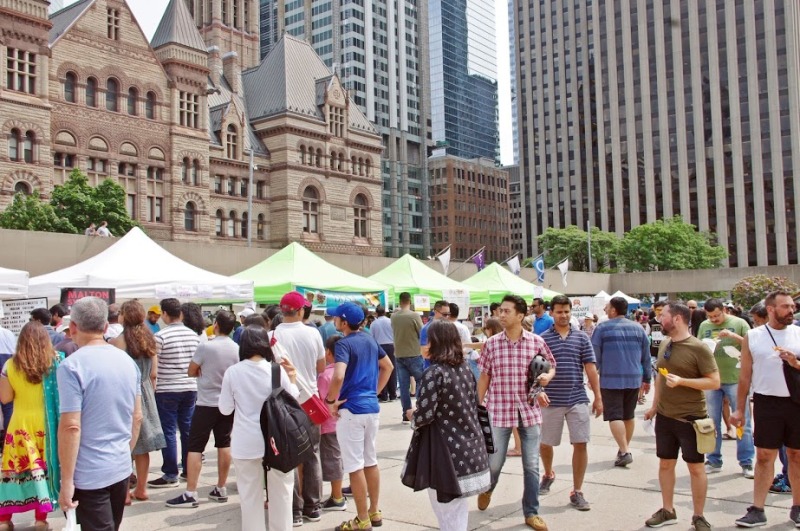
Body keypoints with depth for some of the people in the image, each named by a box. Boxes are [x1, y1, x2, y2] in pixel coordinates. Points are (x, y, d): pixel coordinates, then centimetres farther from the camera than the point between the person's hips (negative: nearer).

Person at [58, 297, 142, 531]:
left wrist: (66, 481, -13)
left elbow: (71, 427, -19)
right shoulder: (128, 361, 5)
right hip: (122, 469, 6)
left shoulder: (72, 366, -15)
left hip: (89, 475, -6)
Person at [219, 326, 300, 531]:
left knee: (250, 494, 11)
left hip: (245, 443, 0)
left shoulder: (232, 372, -8)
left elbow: (225, 409, 2)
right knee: (280, 492, 15)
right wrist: (292, 379, 13)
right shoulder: (277, 370, -8)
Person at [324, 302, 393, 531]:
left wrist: (330, 400, -16)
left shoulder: (344, 344, -15)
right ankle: (375, 512, 26)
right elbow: (388, 367, 21)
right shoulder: (370, 340, 9)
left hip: (351, 410, -8)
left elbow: (338, 376, -31)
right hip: (372, 407, 8)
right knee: (371, 461, 17)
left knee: (355, 466, 1)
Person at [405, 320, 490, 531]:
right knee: (458, 505, 20)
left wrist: (412, 416, 1)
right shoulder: (465, 367, 6)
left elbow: (425, 415, -21)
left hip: (447, 448, -8)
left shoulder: (434, 372, -17)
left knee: (445, 505, 6)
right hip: (468, 444, 8)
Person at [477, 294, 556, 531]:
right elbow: (484, 377, 4)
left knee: (531, 465, 7)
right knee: (494, 462, 10)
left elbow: (551, 366, 10)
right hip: (499, 411, 0)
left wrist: (547, 376, -13)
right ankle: (486, 489, 43)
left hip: (529, 411, 0)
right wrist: (477, 407, 4)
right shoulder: (491, 343, -3)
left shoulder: (537, 342, -4)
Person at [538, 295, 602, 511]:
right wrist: (538, 390, -18)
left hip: (578, 400, 1)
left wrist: (598, 397, 2)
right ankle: (548, 475, 41)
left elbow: (591, 369, 4)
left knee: (580, 444, 0)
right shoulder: (543, 339, 0)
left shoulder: (582, 338, 4)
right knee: (545, 444, 11)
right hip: (551, 401, -1)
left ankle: (577, 492, 13)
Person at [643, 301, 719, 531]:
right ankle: (667, 511, 25)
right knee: (665, 463, 12)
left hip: (691, 417, -6)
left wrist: (682, 381, -25)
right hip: (664, 415, 6)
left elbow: (714, 382, -16)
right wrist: (654, 405, 18)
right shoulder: (664, 344, 6)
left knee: (695, 467, 6)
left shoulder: (698, 348, -15)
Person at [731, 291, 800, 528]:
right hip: (767, 402, 0)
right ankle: (757, 510, 9)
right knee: (764, 456, 3)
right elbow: (745, 375, 5)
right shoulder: (753, 336, 1)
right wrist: (739, 409, 5)